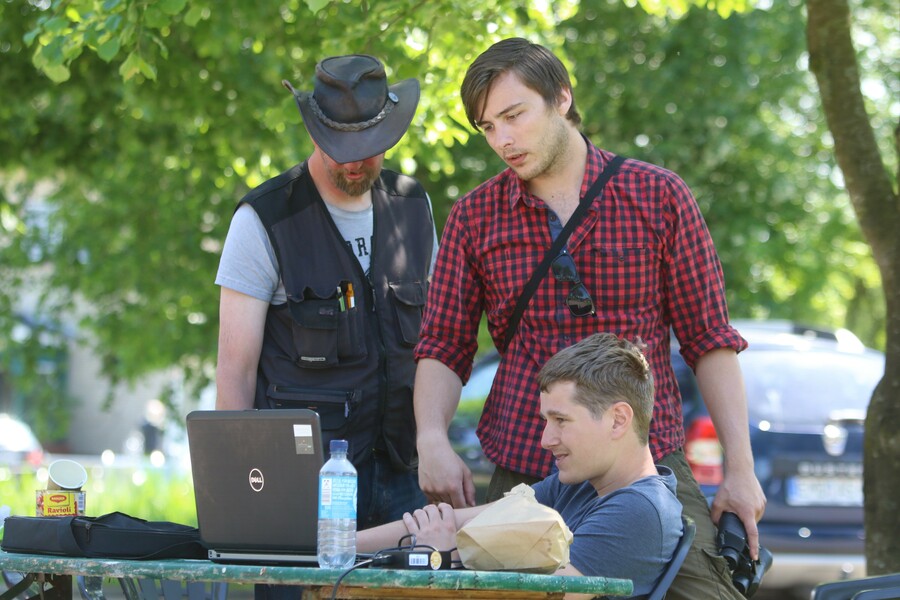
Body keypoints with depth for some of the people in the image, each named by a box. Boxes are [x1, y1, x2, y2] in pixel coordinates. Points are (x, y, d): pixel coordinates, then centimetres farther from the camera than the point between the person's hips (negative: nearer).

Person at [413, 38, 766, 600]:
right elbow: (444, 348, 8)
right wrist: (432, 440, -11)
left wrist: (740, 469, 0)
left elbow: (708, 340, 5)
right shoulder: (475, 217, 8)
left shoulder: (659, 196, 4)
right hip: (521, 472, 1)